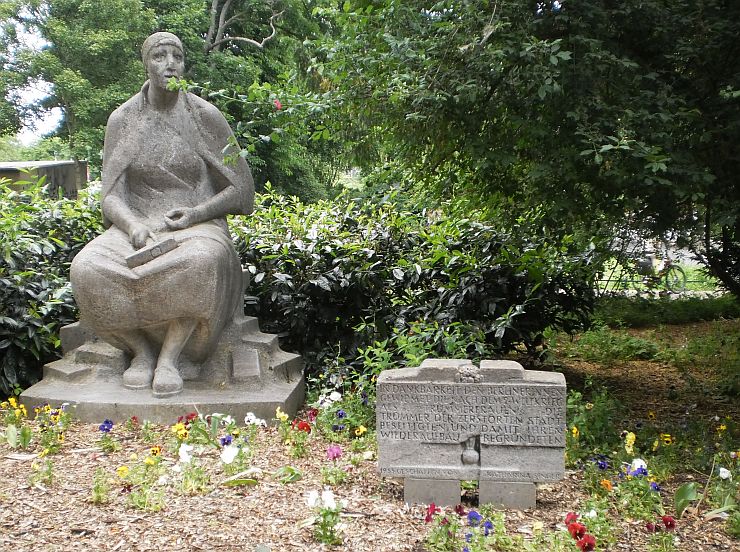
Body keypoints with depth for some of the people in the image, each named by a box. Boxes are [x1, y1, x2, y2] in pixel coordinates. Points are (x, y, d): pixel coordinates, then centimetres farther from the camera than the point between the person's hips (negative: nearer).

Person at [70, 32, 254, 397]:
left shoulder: (205, 116, 0)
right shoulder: (122, 120, 5)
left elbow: (241, 189, 1)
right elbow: (111, 198, 0)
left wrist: (196, 213, -16)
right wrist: (132, 224, -23)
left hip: (197, 229, -2)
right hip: (140, 227, 2)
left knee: (200, 263, -40)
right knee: (87, 269, -30)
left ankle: (170, 356, -26)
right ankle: (142, 350, -13)